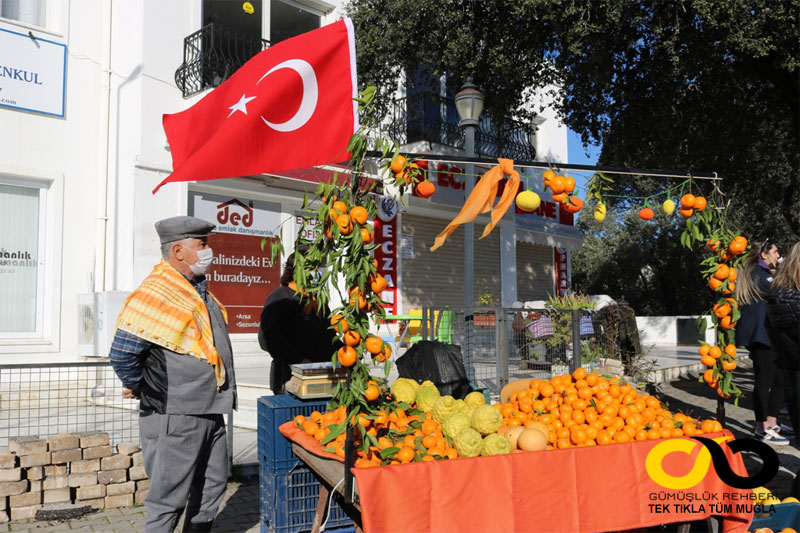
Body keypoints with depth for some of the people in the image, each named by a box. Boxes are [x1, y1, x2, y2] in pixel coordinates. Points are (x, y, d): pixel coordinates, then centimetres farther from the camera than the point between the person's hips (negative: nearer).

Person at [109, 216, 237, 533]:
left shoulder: (198, 290, 12)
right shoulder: (155, 293, -18)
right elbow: (123, 355, -23)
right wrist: (140, 388, -8)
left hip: (209, 410, 9)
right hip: (175, 416, -9)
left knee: (212, 486, 18)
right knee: (169, 498, 3)